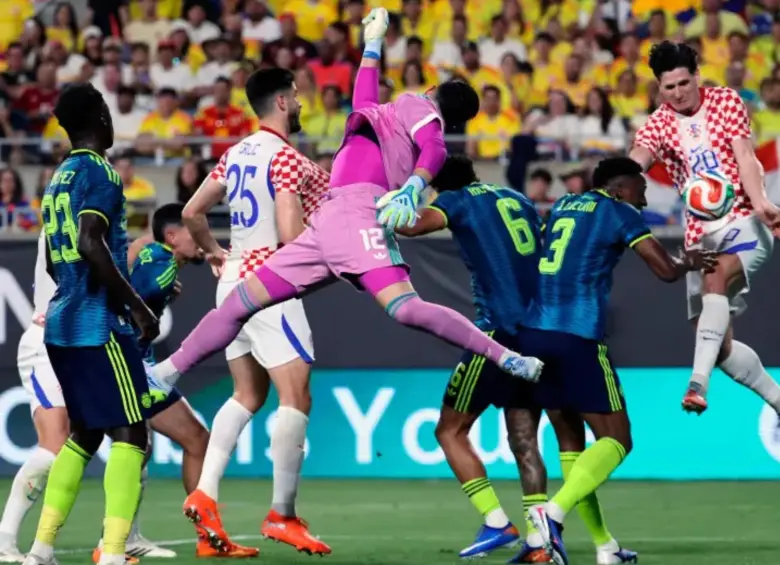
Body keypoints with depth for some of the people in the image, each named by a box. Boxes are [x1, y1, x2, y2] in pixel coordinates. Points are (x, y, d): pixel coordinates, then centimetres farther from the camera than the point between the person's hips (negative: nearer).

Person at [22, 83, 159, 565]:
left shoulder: (58, 178, 17)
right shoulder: (100, 174, -10)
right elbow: (90, 244, -23)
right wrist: (136, 304, -18)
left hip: (62, 325, 9)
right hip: (99, 326, -9)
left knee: (84, 434, 17)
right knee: (130, 435, -9)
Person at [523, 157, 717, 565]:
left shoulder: (562, 206, 21)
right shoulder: (619, 212, 3)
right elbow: (666, 271, 0)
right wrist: (689, 262, 22)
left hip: (533, 332, 7)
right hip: (578, 337, -7)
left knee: (570, 440, 14)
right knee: (615, 441, 2)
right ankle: (554, 512, -20)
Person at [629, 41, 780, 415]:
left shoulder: (726, 102, 2)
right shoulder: (659, 124, 5)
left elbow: (744, 157, -8)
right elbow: (636, 161, -14)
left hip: (744, 221, -4)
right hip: (701, 236, 4)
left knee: (715, 280, -34)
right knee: (720, 344, -2)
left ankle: (698, 383, -42)